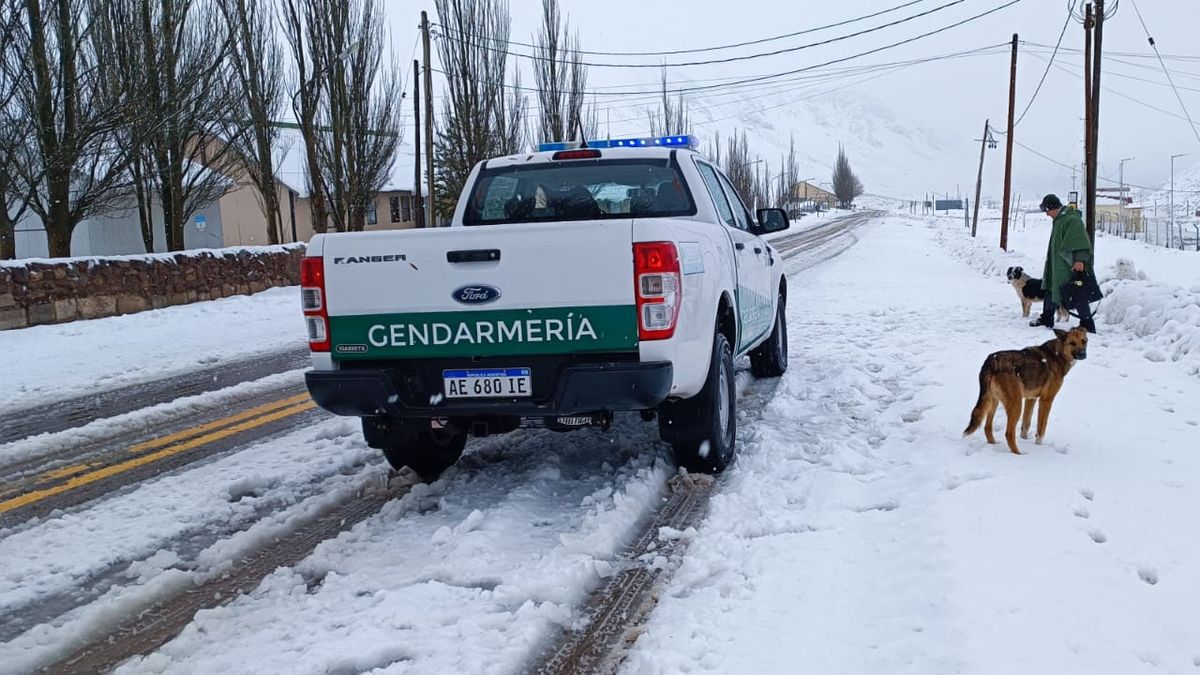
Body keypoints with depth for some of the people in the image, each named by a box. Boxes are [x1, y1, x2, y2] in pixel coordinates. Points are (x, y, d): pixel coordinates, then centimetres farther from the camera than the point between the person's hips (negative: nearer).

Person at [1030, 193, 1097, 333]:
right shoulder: (1059, 220, 16)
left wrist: (1079, 259, -33)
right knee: (1052, 290, 17)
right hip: (1058, 265, 10)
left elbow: (1079, 241, -25)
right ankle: (1046, 319, 29)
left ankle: (1087, 325, -3)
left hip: (1072, 265, -10)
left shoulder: (1072, 219, -17)